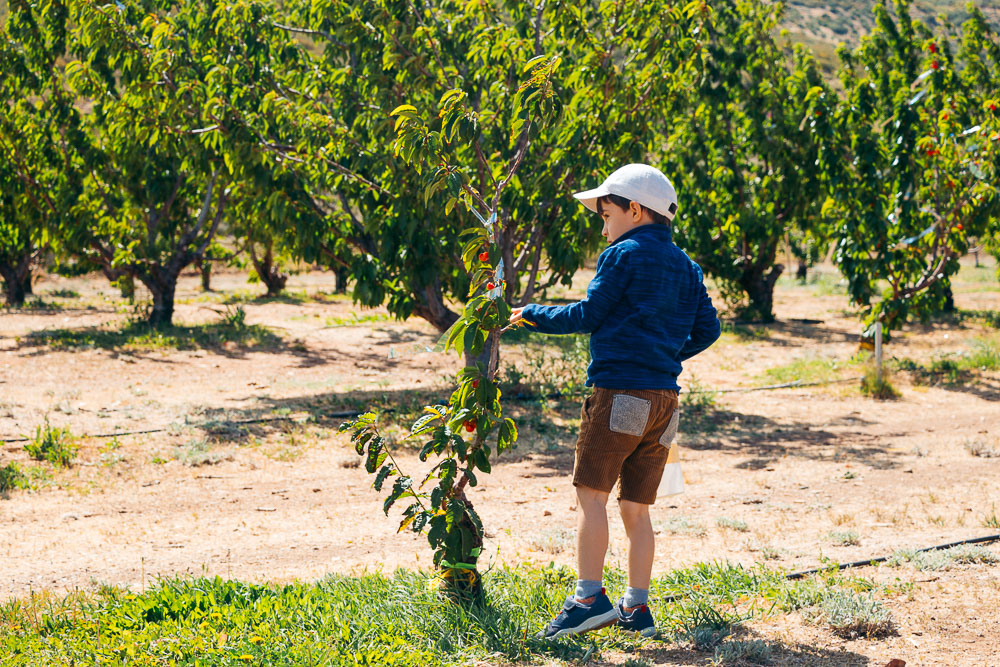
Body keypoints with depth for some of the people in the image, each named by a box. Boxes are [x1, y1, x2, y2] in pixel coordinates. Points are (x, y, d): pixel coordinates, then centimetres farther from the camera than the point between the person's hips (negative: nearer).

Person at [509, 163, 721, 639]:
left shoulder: (623, 255, -3)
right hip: (664, 397, 7)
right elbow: (707, 329, 16)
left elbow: (587, 316, -4)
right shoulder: (686, 267, 16)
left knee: (591, 495, -6)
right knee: (636, 508, 10)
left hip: (619, 390, -7)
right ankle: (636, 608, 11)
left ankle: (589, 598, -11)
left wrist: (532, 315, 9)